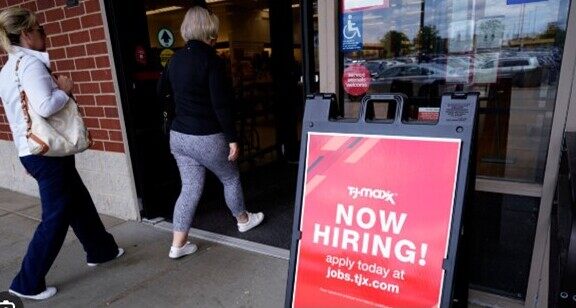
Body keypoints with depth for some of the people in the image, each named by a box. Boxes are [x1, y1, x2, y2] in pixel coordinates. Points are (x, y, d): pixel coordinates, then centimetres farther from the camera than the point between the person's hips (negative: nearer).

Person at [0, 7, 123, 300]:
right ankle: (27, 283, 15)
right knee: (55, 217, 2)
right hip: (47, 151, -10)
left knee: (79, 201, 21)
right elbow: (45, 107, -27)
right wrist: (64, 89, -13)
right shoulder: (30, 63, -15)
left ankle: (101, 250, 37)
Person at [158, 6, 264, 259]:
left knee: (190, 188, 13)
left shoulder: (176, 58, 7)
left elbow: (161, 90, 22)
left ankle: (178, 244, 16)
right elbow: (221, 104, -19)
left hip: (178, 136, 7)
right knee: (230, 178, 17)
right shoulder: (211, 59, -14)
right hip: (206, 137, -6)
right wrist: (232, 138, -14)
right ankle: (243, 220, 37)